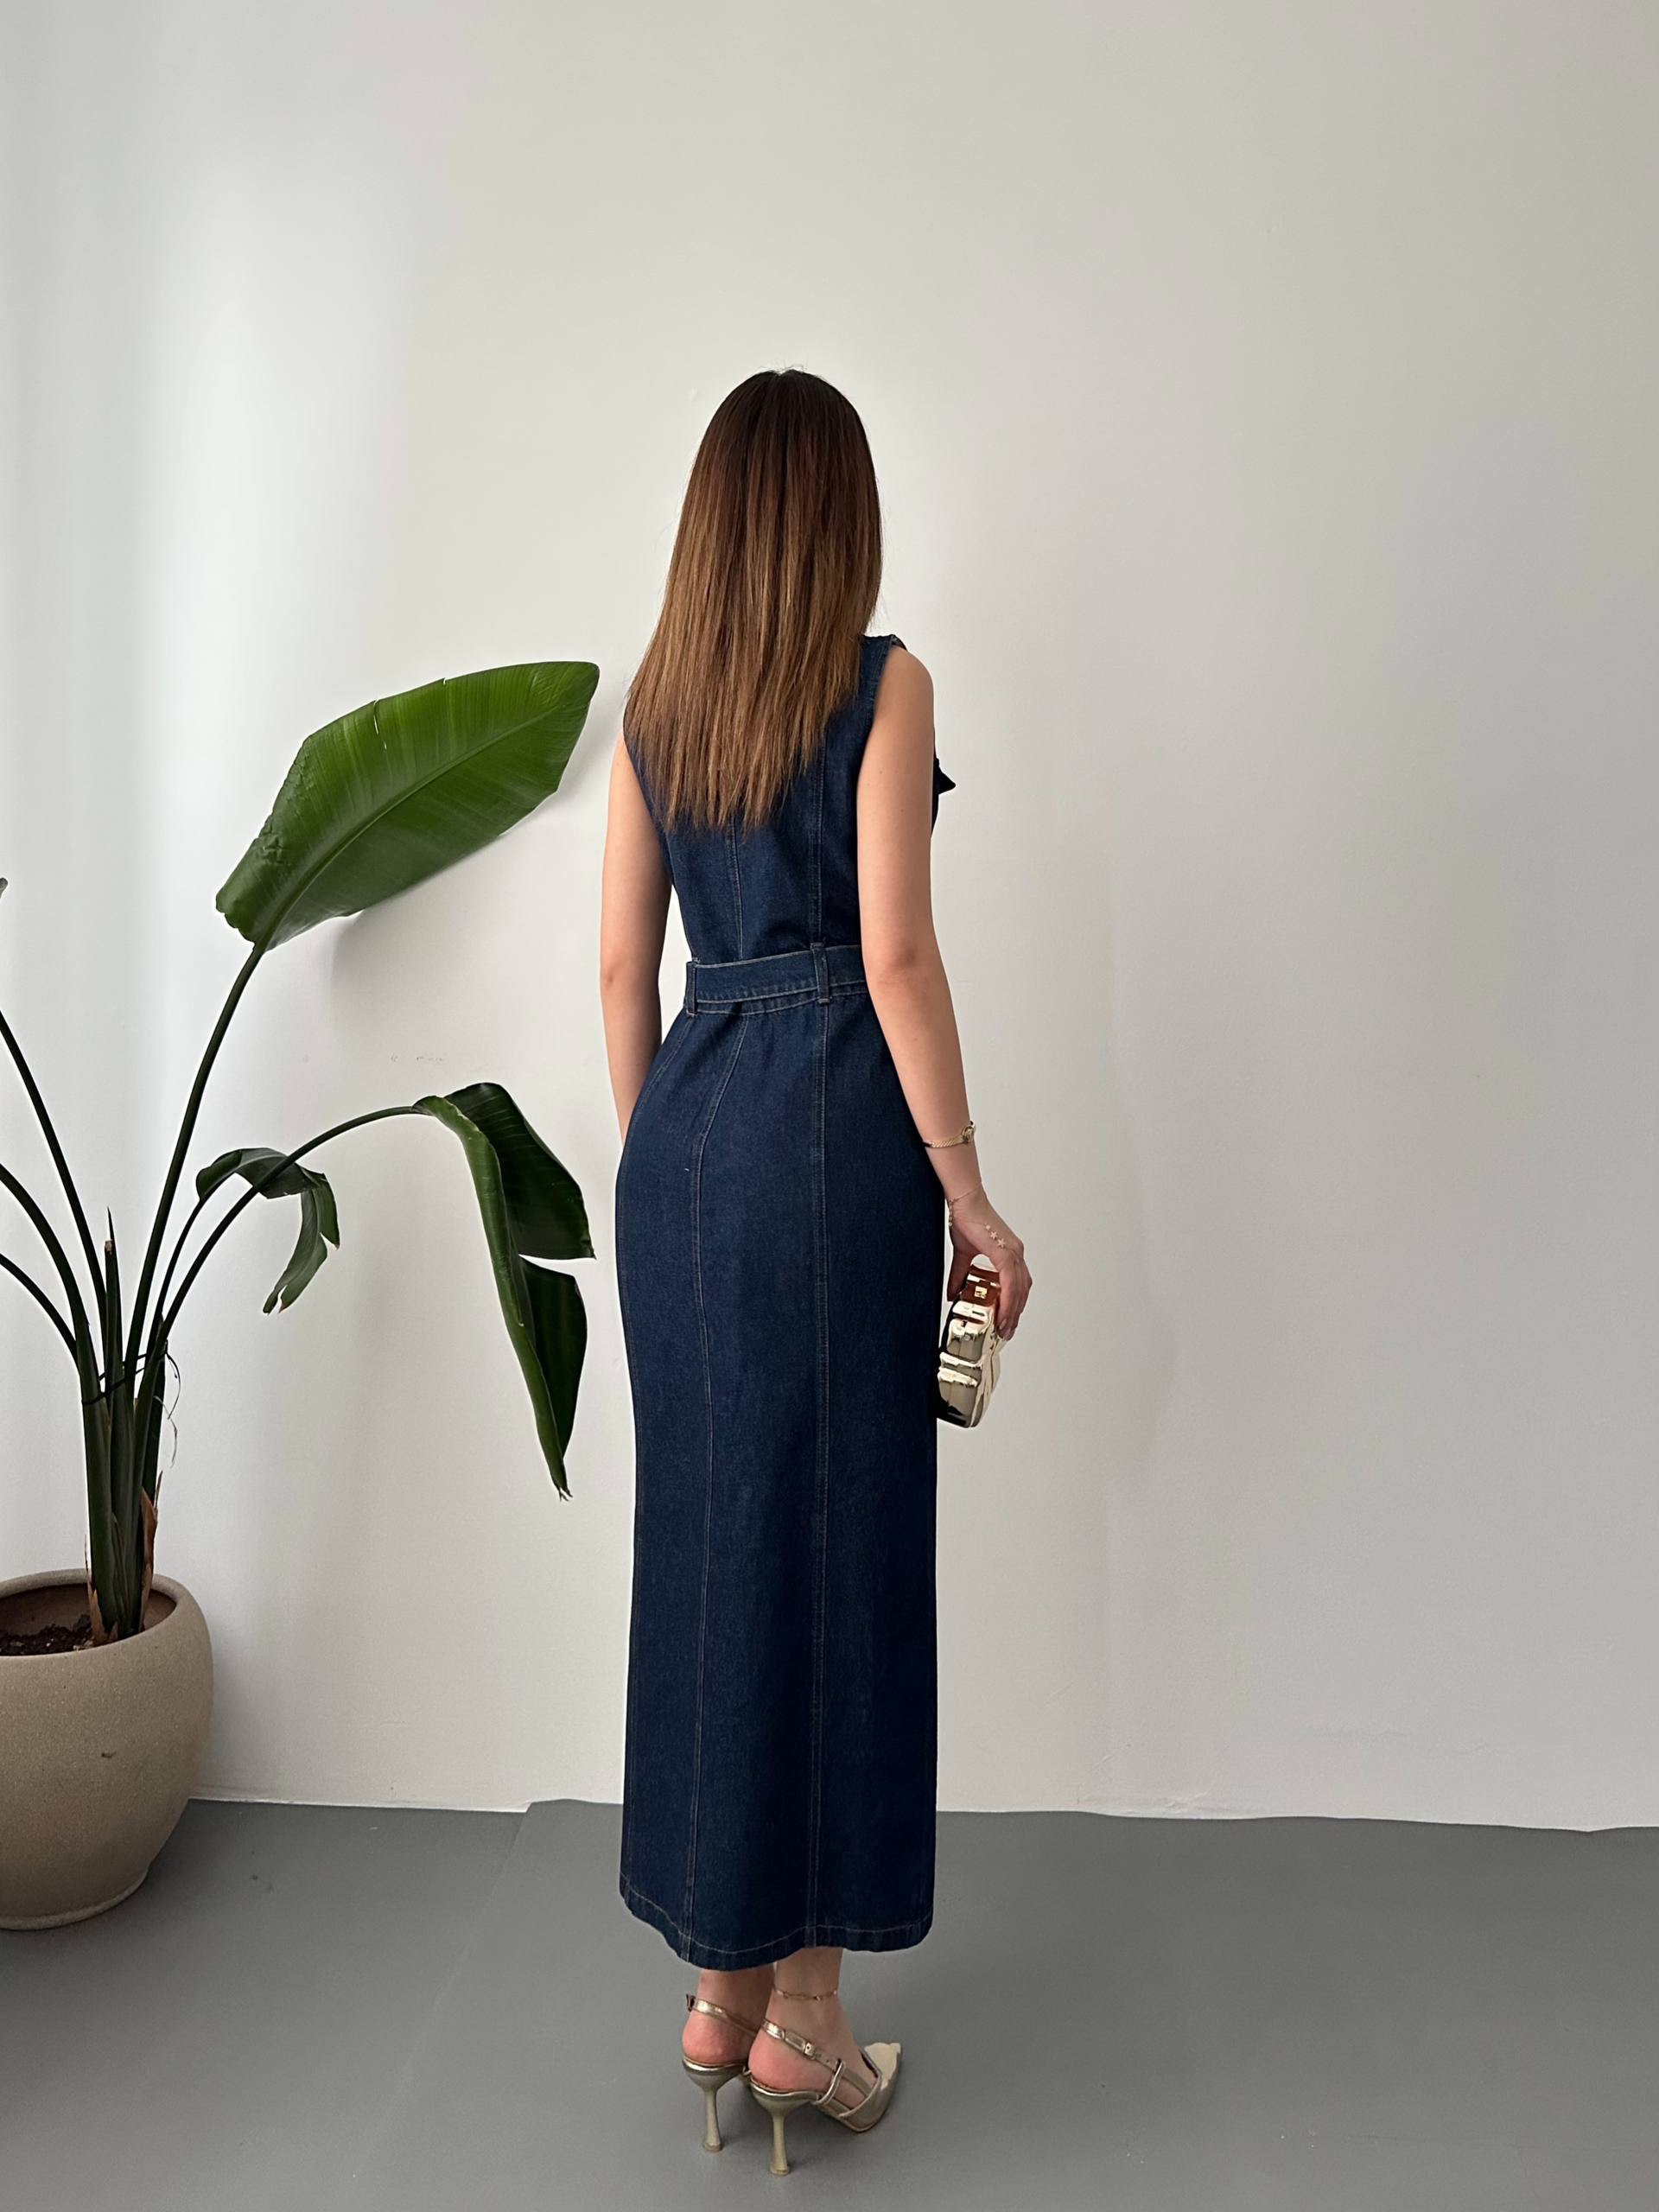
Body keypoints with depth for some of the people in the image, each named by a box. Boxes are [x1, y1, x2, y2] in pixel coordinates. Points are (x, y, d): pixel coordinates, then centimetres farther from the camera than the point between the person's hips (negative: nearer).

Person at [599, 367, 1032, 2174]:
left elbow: (621, 961, 10)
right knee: (832, 1543, 3)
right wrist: (968, 1193, -7)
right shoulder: (883, 684, -6)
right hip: (834, 1134, -6)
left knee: (701, 1533, 12)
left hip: (682, 1138, 6)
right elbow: (895, 956, -13)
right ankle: (803, 2008, 15)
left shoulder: (654, 698, 10)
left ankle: (724, 1978, 26)